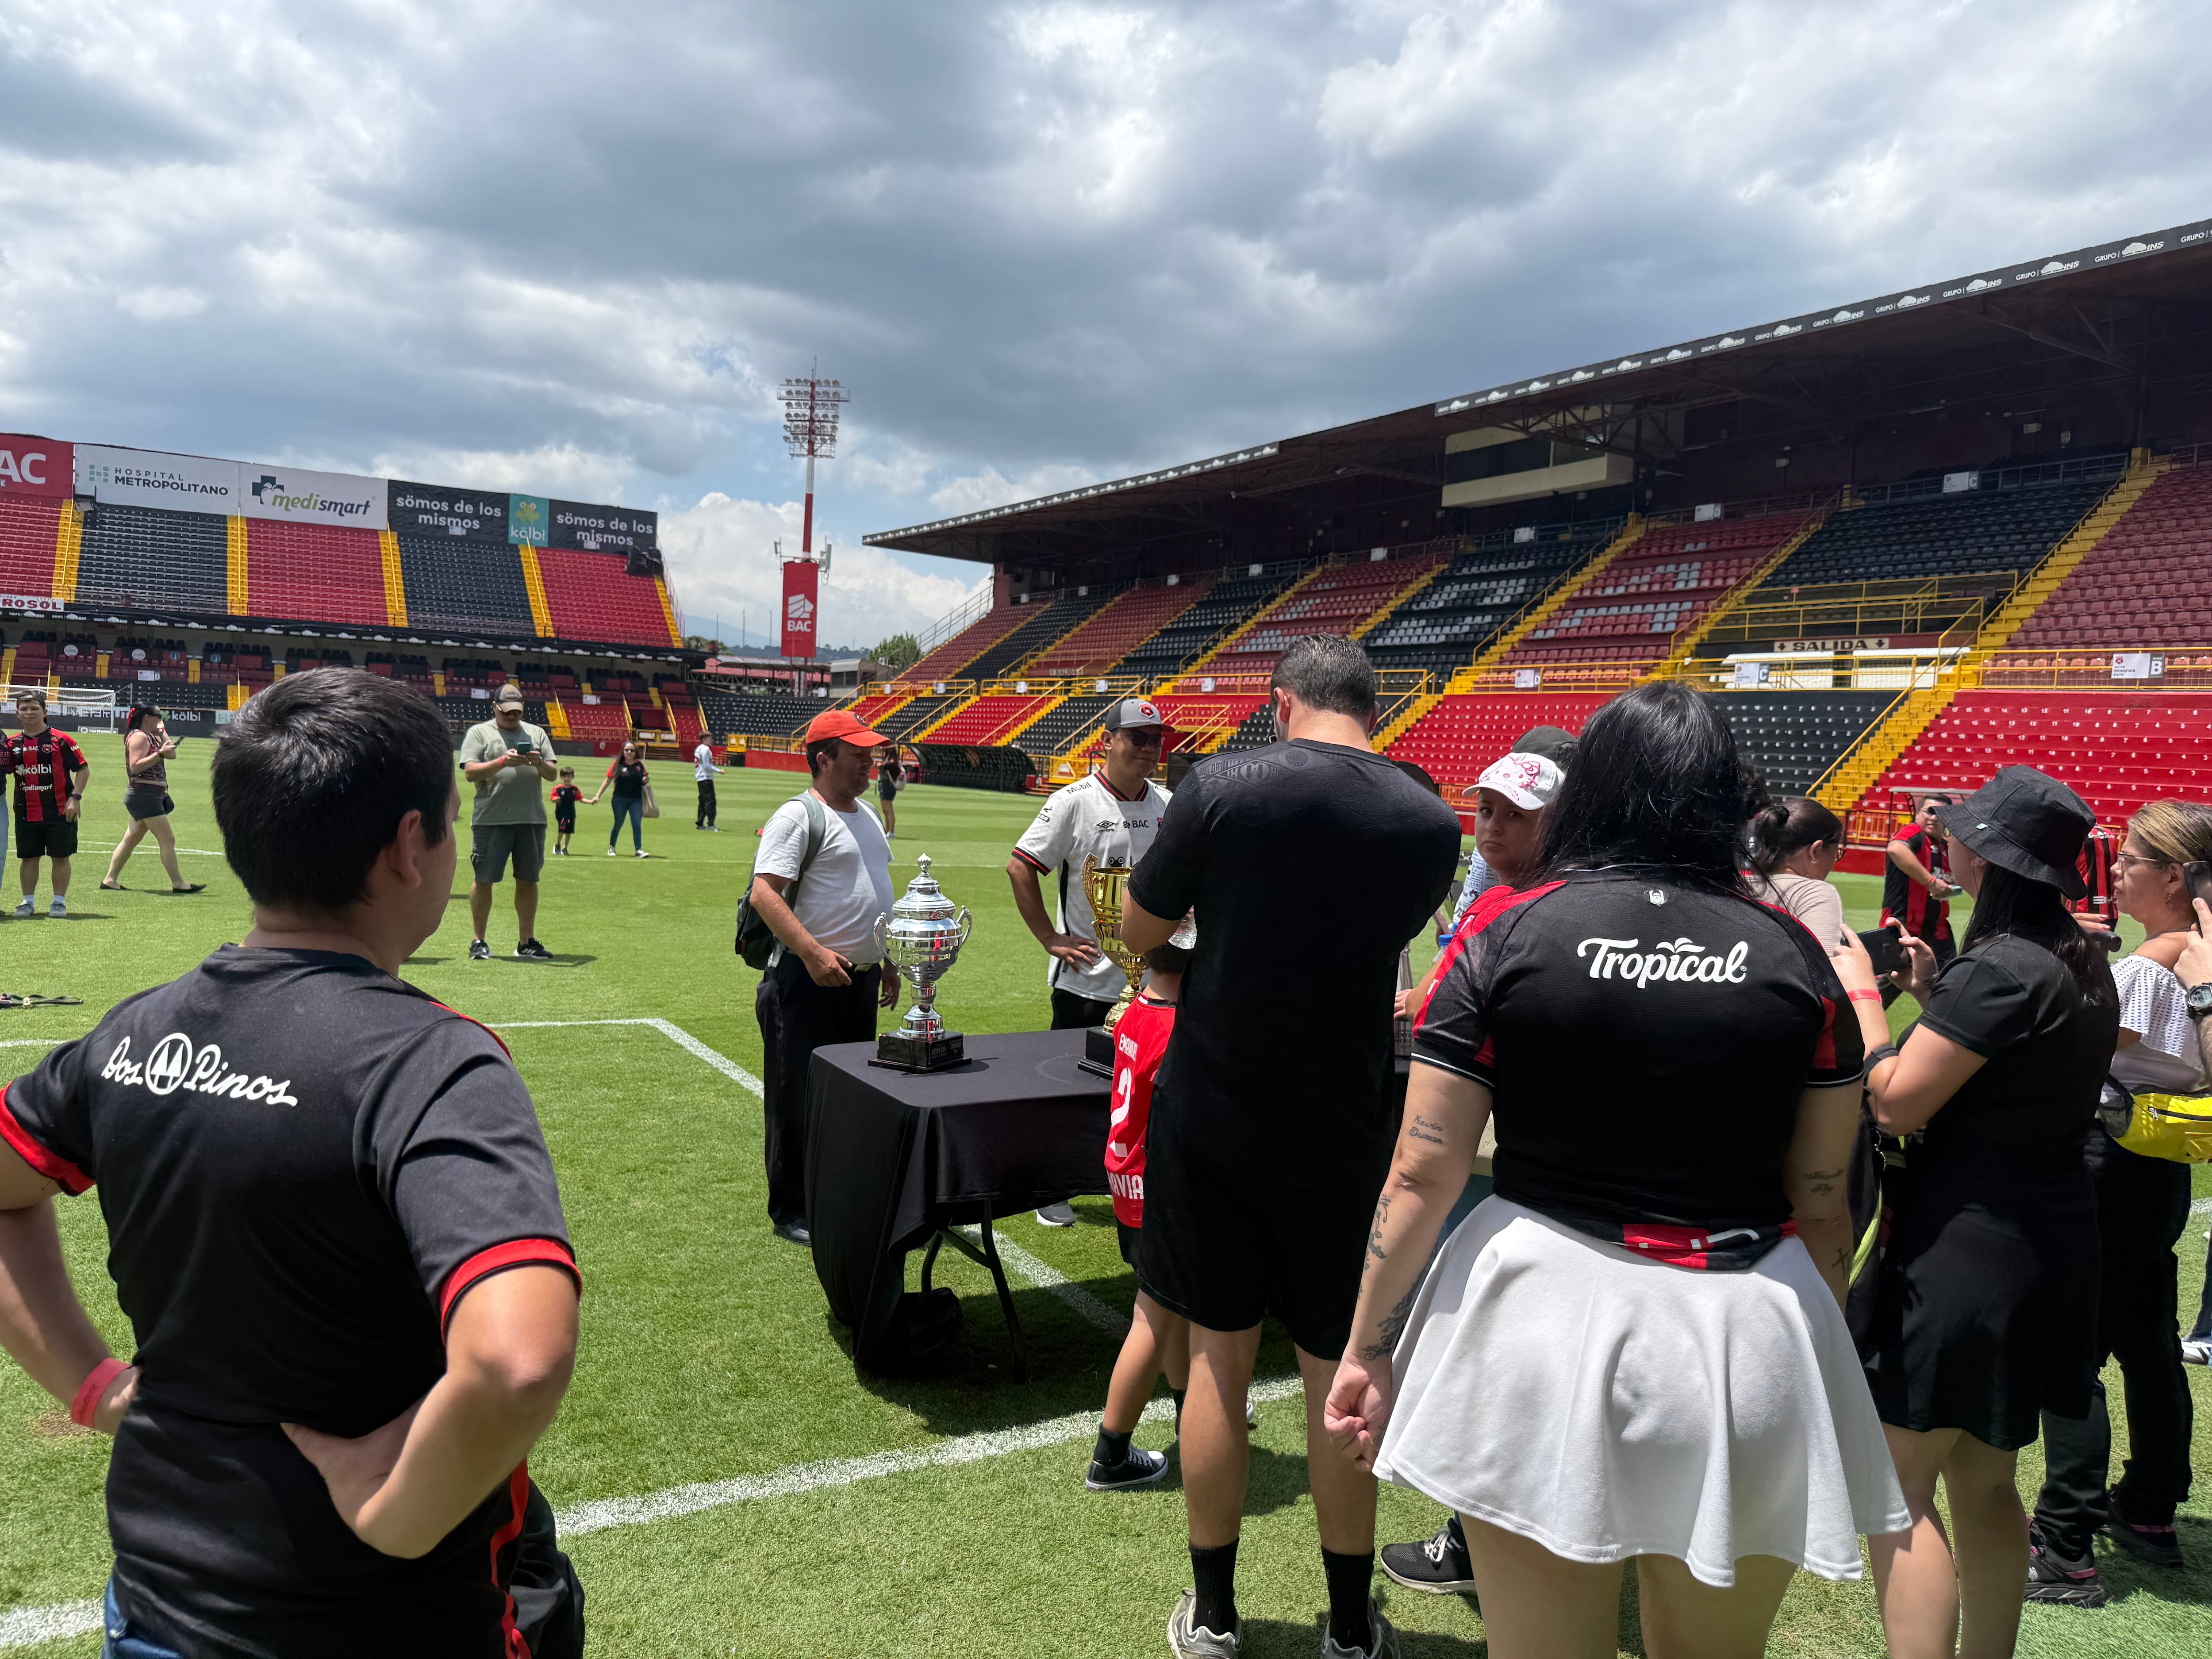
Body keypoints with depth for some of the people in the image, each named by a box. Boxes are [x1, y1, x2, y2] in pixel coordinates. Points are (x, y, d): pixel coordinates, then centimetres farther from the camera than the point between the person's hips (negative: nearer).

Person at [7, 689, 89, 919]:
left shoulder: (61, 740, -5)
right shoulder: (13, 743, 7)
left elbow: (83, 769, -3)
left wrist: (75, 797, -11)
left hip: (60, 811, -4)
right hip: (26, 812, 4)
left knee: (61, 857, 3)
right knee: (29, 857, 9)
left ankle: (59, 901, 13)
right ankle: (28, 902, 19)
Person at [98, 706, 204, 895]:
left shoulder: (151, 736, 16)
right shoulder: (139, 736, -12)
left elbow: (171, 753, 19)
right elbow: (135, 767, -21)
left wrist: (162, 731, 15)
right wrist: (160, 753, -26)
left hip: (153, 795, 10)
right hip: (144, 793, -10)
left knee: (131, 840, 12)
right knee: (167, 840, -9)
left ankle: (110, 879, 15)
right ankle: (178, 883, -9)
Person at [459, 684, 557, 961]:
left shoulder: (536, 733, 16)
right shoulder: (479, 733, 5)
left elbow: (552, 774, 12)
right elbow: (470, 772, -6)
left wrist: (540, 764, -10)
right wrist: (503, 762, -18)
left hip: (532, 819, 4)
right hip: (490, 820, -3)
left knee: (528, 881, 7)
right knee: (483, 880, 0)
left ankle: (527, 941, 15)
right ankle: (478, 941, 11)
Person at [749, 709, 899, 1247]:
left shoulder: (866, 815, 16)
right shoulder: (798, 816, -13)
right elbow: (764, 893, -22)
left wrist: (887, 961, 22)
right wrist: (814, 954, -30)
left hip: (861, 980, 9)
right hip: (808, 982, -9)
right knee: (798, 1101, 0)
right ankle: (791, 1212, 12)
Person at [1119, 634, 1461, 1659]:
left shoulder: (1220, 788, -13)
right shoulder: (1431, 824, -6)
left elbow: (1138, 932, -2)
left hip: (1210, 1112, -1)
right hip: (1343, 1132, 1)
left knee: (1219, 1353, 13)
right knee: (1340, 1371, 13)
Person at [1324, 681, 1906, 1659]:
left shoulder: (1506, 929, -6)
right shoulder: (1792, 955, -1)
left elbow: (1421, 1175, -7)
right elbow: (1821, 1200, 3)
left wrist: (1367, 1347, 4)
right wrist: (1820, 1354, 18)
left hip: (1541, 1317, -2)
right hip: (1747, 1337, 3)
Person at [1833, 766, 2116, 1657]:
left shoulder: (2000, 967, -20)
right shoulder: (2082, 964, 8)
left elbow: (1894, 1101, -21)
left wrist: (1861, 990, -10)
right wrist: (1934, 997, 11)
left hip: (1966, 1247, -10)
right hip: (2047, 1241, 10)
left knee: (1898, 1487, -2)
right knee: (1983, 1481, 21)